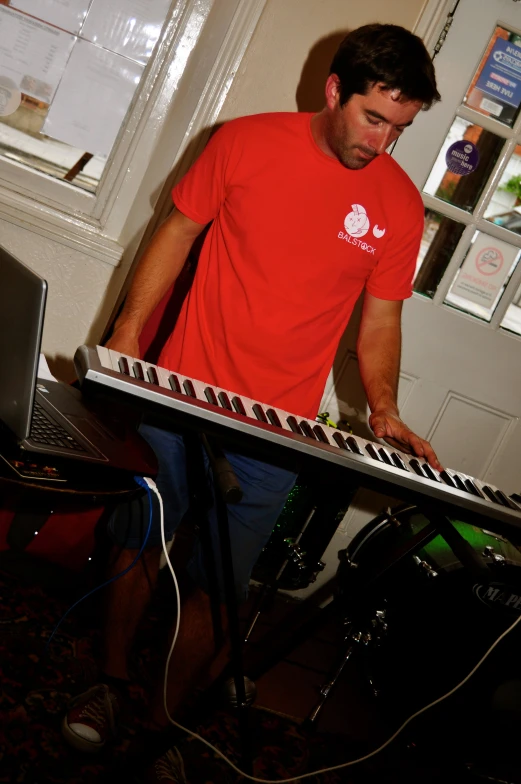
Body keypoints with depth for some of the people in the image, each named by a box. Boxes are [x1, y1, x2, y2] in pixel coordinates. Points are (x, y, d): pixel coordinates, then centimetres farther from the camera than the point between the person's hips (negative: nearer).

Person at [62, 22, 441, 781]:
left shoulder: (400, 204, -1)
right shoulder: (246, 142, -5)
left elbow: (380, 316, 6)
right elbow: (178, 232, 3)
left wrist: (383, 410, -7)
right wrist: (126, 337, -1)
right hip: (182, 393, 0)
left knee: (215, 585, 7)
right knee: (141, 547, 13)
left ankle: (164, 719, 31)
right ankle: (110, 681, 39)